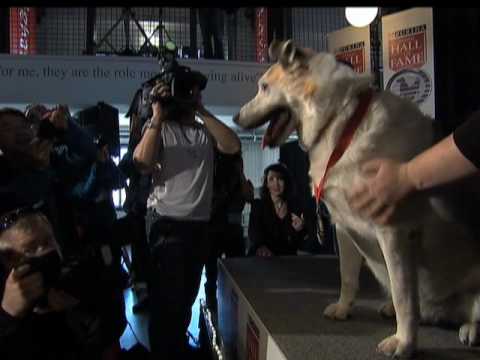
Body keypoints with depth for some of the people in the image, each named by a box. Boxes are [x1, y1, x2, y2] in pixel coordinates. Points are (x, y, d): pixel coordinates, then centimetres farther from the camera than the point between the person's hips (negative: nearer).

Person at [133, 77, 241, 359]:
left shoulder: (206, 130, 9)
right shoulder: (159, 128, -2)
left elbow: (233, 146, -10)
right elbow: (142, 162, -19)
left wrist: (202, 112, -8)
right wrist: (158, 115, -16)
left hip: (200, 224, 5)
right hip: (167, 223, -5)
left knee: (187, 295, 19)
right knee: (167, 297, -1)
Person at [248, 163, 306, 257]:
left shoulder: (295, 206, 7)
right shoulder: (258, 205, 4)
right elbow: (254, 231, -13)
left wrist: (298, 230, -18)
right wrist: (261, 247, -33)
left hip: (287, 257, 2)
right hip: (262, 257, -2)